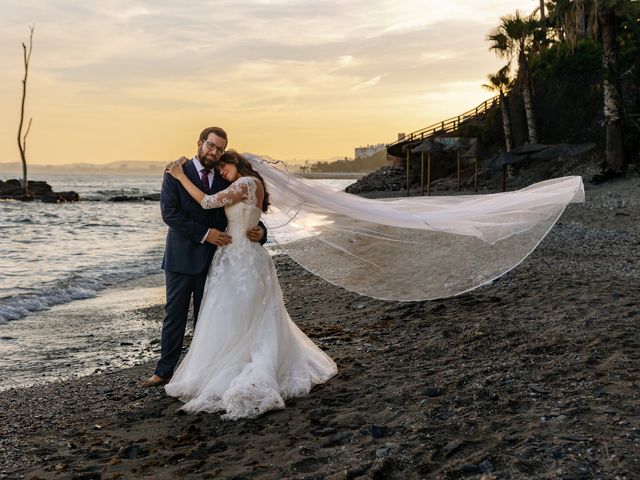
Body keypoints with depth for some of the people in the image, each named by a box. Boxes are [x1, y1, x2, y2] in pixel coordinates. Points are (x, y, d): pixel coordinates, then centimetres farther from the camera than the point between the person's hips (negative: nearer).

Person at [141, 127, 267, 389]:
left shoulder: (225, 180, 5)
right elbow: (169, 212, -15)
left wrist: (259, 230, -16)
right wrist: (204, 233, -22)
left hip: (212, 258, 3)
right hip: (181, 257, -3)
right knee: (175, 315, 6)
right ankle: (165, 370, 15)